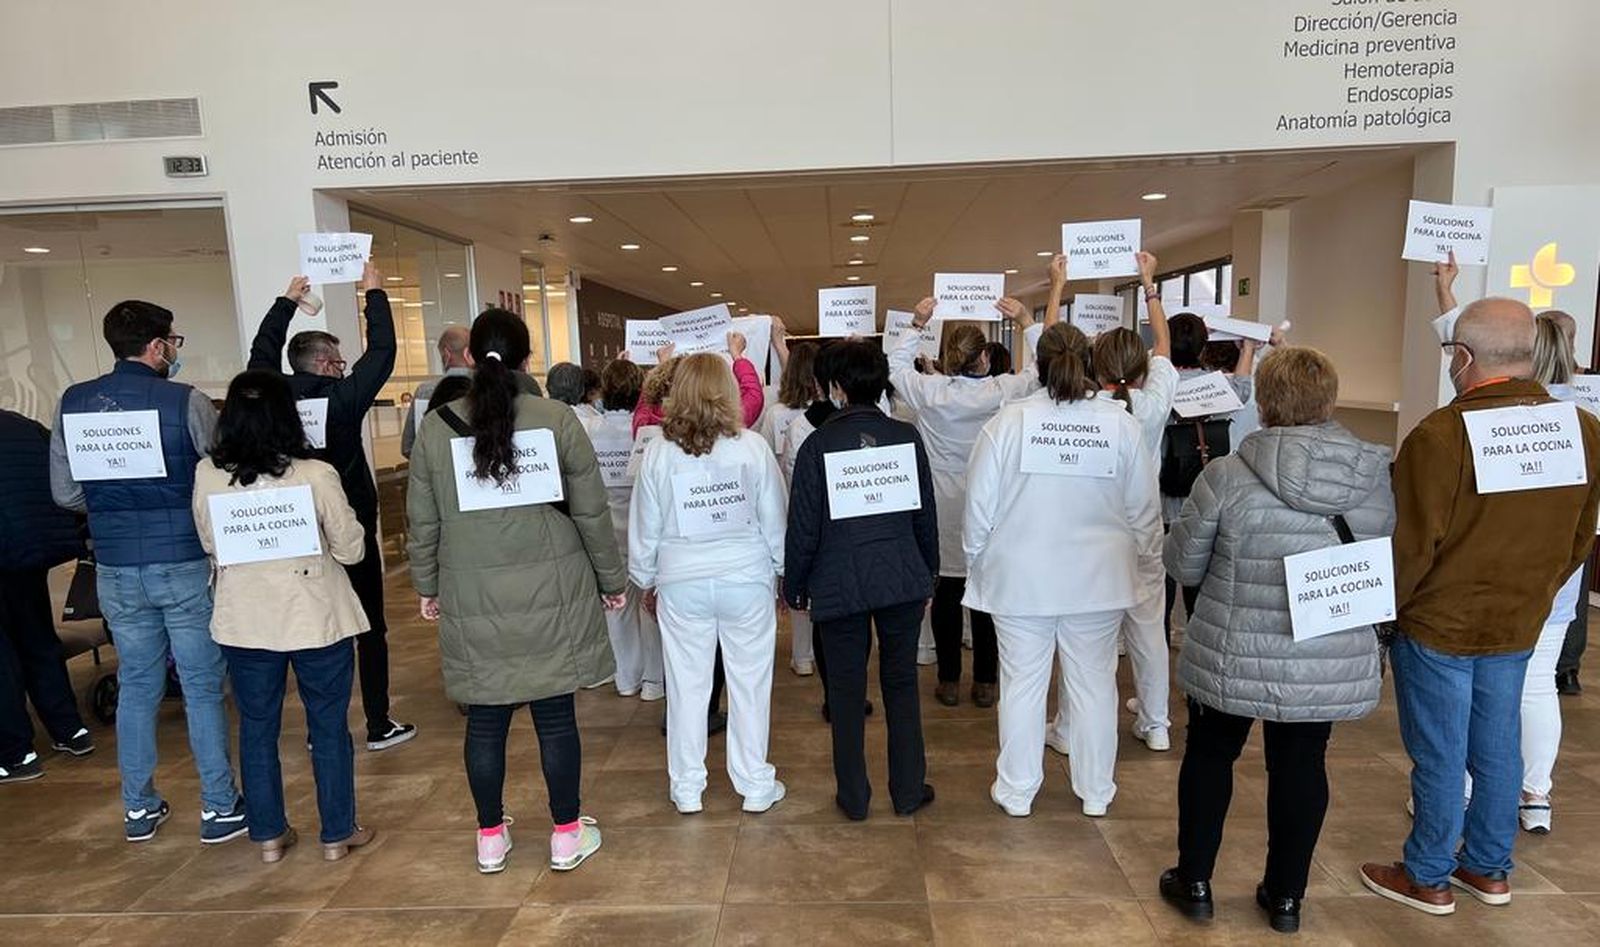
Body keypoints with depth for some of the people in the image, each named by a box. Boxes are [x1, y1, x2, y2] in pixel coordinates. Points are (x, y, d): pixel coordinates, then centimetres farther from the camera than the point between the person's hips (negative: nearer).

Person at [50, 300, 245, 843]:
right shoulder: (186, 402, -13)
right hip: (185, 564, -4)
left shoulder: (73, 403, 1)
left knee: (136, 687, 16)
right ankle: (219, 808, 15)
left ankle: (139, 809, 28)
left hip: (116, 569, 5)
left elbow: (64, 492, 5)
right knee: (203, 687, 6)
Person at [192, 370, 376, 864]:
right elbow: (351, 548, -9)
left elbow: (209, 545, 8)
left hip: (243, 623, 3)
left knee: (257, 729, 18)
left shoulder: (207, 475, -7)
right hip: (317, 620, -3)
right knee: (329, 729, 11)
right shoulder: (315, 475, -17)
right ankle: (337, 834, 23)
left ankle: (268, 834, 30)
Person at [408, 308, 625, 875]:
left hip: (472, 602, 2)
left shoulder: (436, 429, -2)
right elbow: (592, 512, -3)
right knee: (556, 716, 9)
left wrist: (427, 587, 18)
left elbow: (423, 523, 4)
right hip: (552, 595, -1)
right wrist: (611, 579, 8)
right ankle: (567, 835, 23)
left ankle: (491, 839, 30)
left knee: (485, 720, 14)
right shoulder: (558, 420, -7)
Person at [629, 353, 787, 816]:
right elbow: (775, 520, -1)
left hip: (681, 583, 1)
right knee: (749, 683, 10)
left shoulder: (658, 453, -4)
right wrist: (784, 572, 12)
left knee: (687, 686, 12)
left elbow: (644, 527, 4)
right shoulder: (752, 447, -7)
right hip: (746, 580, -1)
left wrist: (645, 580, 18)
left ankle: (687, 789, 25)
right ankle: (755, 786, 22)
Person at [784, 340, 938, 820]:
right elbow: (926, 514, 5)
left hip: (839, 585, -2)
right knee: (901, 685, 14)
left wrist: (794, 588, 6)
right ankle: (908, 791, 23)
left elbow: (803, 525, -6)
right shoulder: (907, 436, -1)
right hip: (903, 580, 3)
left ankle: (854, 796, 20)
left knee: (846, 691, 9)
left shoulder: (818, 443, -8)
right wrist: (929, 576, 17)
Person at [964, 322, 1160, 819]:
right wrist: (1144, 554, 19)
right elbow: (1144, 508, 3)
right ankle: (1096, 791, 29)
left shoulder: (1007, 421, -10)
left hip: (1021, 578, -1)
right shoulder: (1121, 424, -5)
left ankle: (1017, 791, 24)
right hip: (1098, 580, 2)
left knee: (1022, 683, 10)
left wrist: (976, 561, 10)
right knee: (1094, 683, 14)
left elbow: (979, 507, -4)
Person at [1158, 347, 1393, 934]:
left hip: (1233, 658, -2)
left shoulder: (1227, 476, -17)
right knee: (1301, 766, 18)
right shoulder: (1377, 478, -5)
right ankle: (1286, 896, 32)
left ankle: (1194, 883, 29)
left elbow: (1183, 565, -7)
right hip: (1333, 665, 3)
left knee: (1210, 755, 16)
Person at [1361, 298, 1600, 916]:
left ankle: (1428, 879, 23)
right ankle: (1489, 870, 35)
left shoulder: (1442, 434, -23)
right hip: (1519, 626, 6)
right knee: (1498, 749, 19)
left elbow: (1411, 544, -19)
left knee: (1439, 755, 7)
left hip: (1438, 626, -6)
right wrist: (1533, 593, 21)